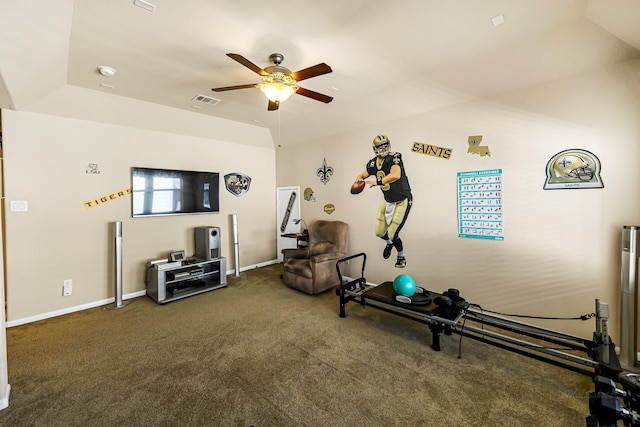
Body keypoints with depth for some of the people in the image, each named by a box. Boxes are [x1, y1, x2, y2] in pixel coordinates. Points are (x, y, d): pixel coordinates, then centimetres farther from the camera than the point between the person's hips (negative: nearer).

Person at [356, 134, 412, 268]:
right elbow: (362, 175, 15)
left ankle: (401, 257, 24)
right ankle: (389, 243, 46)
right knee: (379, 232, 8)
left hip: (402, 201, -6)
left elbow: (396, 175, -40)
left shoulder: (394, 158, -21)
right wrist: (358, 180, -7)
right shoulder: (373, 163, -2)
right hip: (388, 201, 6)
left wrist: (377, 182, -42)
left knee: (392, 234, -6)